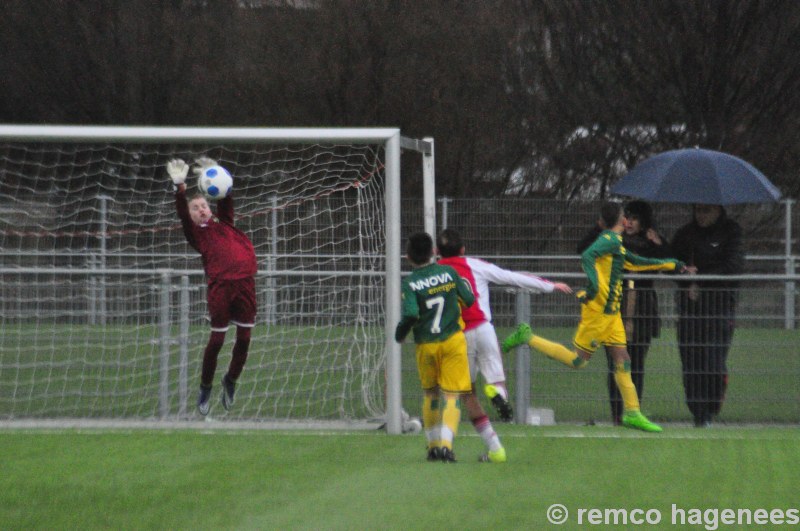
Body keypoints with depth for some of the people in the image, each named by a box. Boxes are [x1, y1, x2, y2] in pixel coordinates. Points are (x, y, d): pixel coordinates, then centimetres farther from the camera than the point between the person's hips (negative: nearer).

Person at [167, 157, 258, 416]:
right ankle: (205, 388, 12)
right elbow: (182, 215, -3)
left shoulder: (224, 224, 23)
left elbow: (225, 201, 13)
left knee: (244, 338, 4)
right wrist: (180, 188, -14)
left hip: (245, 283, 3)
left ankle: (231, 380, 25)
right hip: (220, 286, -3)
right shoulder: (195, 233, 12)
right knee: (217, 340, -4)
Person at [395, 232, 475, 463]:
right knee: (451, 394, -2)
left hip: (426, 345, 0)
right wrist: (464, 285, 25)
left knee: (430, 393, 18)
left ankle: (433, 445, 19)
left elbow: (411, 314, -22)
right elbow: (469, 300, 4)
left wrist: (399, 334, -4)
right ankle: (445, 443, -19)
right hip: (453, 340, 0)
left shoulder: (410, 283, -10)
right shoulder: (449, 272, -3)